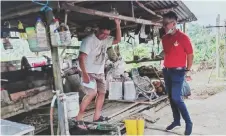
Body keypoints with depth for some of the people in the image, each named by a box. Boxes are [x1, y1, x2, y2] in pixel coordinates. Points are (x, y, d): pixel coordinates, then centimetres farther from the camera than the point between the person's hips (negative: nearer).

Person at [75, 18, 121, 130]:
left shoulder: (106, 40, 5)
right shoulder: (89, 40, -19)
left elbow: (118, 40, 11)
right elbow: (81, 58, -23)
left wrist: (118, 25, -2)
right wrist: (84, 74, -31)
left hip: (100, 72, 9)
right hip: (89, 72, -8)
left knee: (102, 93, 11)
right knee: (92, 93, -22)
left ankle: (97, 117, 23)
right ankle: (78, 118, -14)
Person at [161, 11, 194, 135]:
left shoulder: (183, 37, -11)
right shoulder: (164, 38, 8)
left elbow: (190, 55, -6)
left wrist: (187, 70, -4)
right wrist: (165, 66, 13)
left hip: (178, 71, -7)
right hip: (167, 71, 7)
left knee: (176, 98, -10)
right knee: (171, 97, 12)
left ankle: (188, 122, 6)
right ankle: (176, 120, 25)